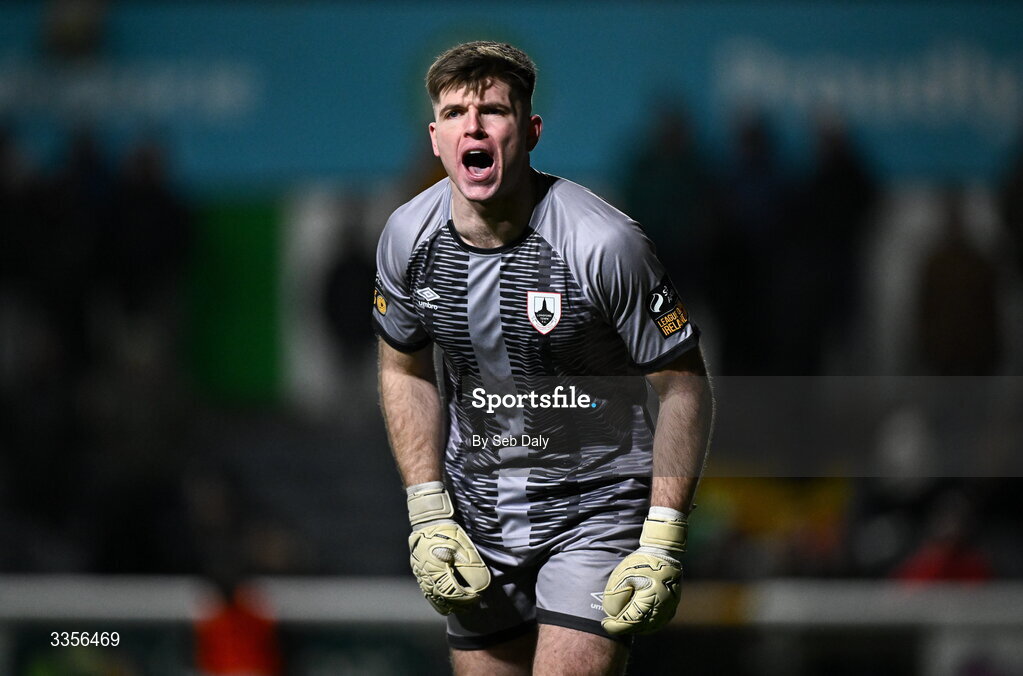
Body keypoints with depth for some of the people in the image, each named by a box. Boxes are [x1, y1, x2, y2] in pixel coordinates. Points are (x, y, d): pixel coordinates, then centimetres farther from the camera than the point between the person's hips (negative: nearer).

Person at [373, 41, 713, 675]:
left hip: (595, 507, -5)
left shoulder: (603, 242, -20)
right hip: (476, 516, 5)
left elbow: (683, 385, -12)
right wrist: (428, 514, 3)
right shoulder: (408, 237, -5)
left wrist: (662, 544, -16)